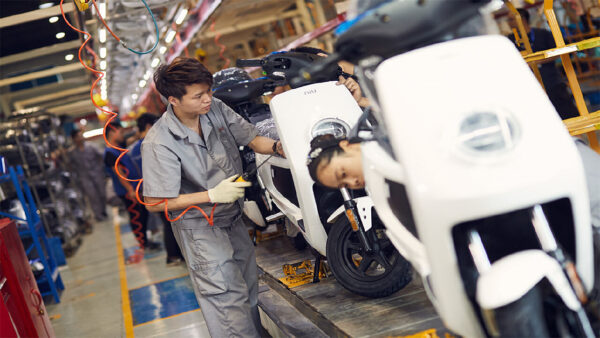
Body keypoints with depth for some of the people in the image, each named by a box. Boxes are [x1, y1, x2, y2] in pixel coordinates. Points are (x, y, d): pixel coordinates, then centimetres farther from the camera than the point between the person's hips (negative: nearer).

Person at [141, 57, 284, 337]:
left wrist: (277, 146, -25)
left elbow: (252, 139, -1)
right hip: (200, 226, -6)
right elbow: (155, 203, -22)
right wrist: (213, 195, -27)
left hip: (233, 217, 7)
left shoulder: (215, 109, -11)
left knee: (248, 287, 19)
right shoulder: (159, 143, -25)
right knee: (228, 296, -8)